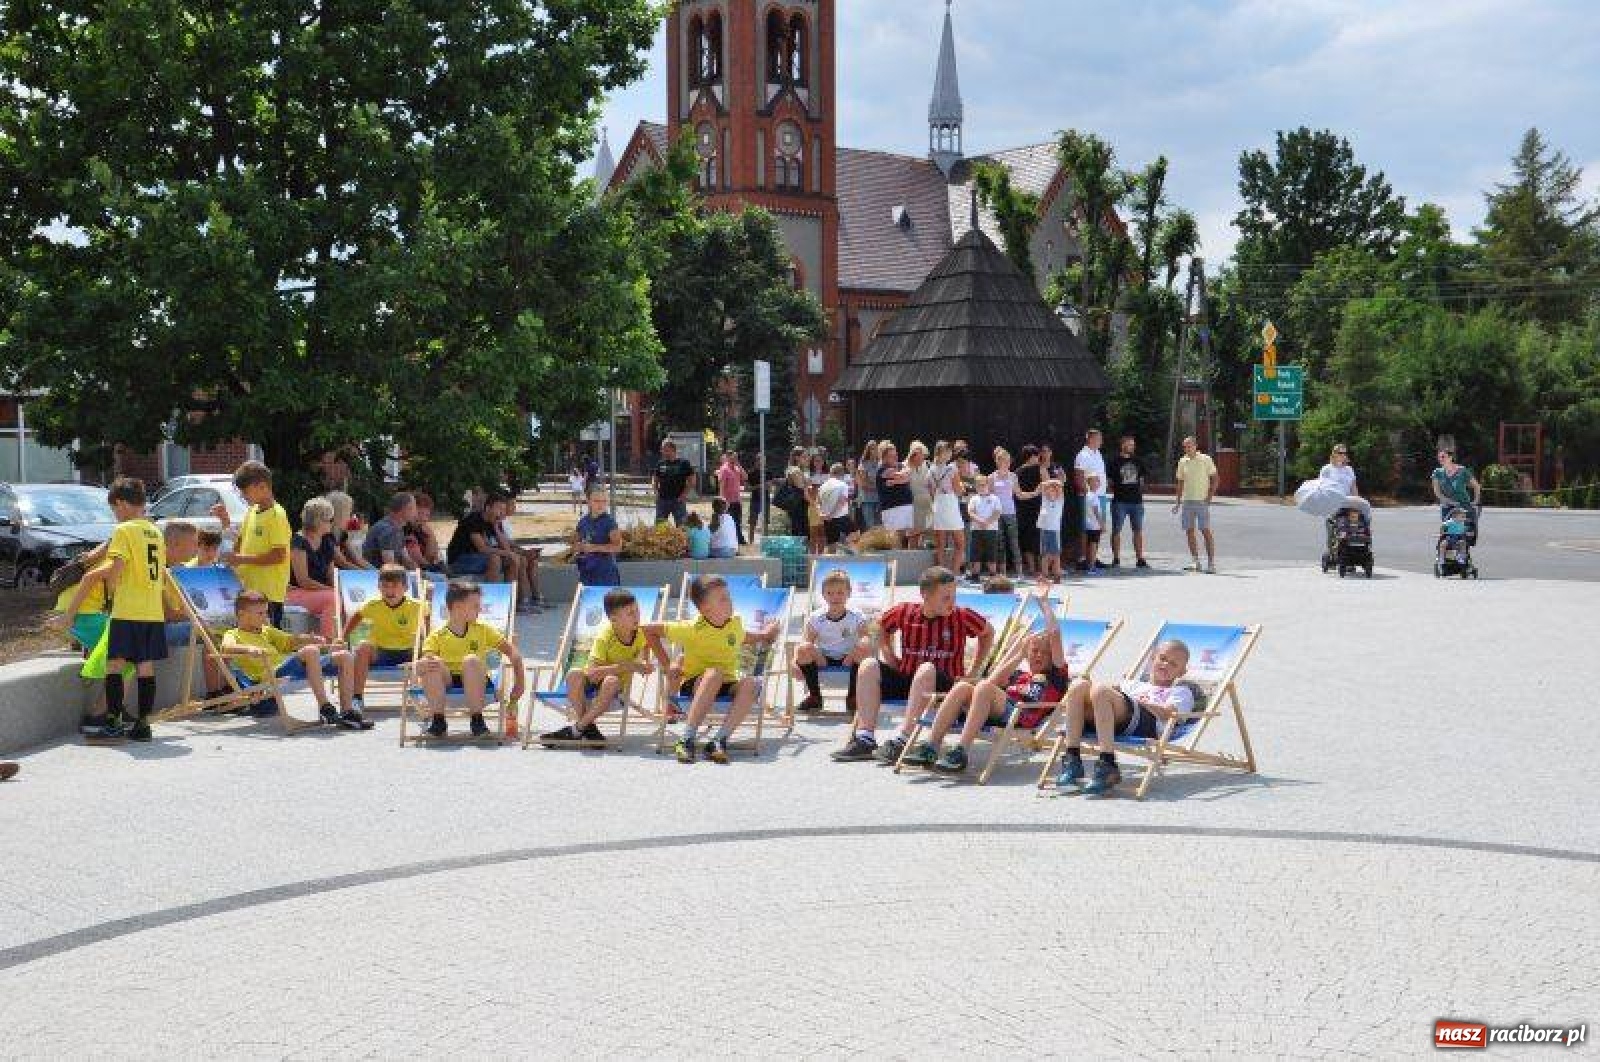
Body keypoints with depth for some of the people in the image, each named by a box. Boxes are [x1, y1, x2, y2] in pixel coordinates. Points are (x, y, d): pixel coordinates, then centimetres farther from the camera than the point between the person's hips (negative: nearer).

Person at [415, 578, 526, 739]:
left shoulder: (483, 630, 4)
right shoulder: (437, 635, -1)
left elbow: (511, 650, 4)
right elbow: (425, 659, -12)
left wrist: (519, 681, -6)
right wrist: (422, 666, -38)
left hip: (475, 683, 0)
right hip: (447, 681, 0)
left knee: (471, 660, -32)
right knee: (433, 665, -31)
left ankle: (477, 720, -28)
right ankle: (438, 721, -24)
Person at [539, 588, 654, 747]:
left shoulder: (641, 634, -11)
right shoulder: (604, 636, -20)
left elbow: (646, 668, 4)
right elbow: (592, 672, -30)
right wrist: (624, 666, -35)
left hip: (615, 692, 1)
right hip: (591, 684, -1)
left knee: (612, 681, -35)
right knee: (574, 674, -32)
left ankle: (576, 729, -27)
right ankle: (588, 727, -23)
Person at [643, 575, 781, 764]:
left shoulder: (735, 623, 2)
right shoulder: (692, 629, -13)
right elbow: (649, 630, -6)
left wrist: (763, 635, 11)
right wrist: (667, 665, -7)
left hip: (727, 686, 4)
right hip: (694, 684, -4)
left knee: (751, 683, -30)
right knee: (714, 674, -39)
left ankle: (719, 741, -33)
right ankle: (687, 739, -39)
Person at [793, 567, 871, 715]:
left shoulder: (857, 618, -3)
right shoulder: (815, 619, -1)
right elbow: (806, 641, -7)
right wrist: (796, 660, -27)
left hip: (848, 660, -1)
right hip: (823, 661, 1)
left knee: (864, 648, -32)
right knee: (803, 649, -29)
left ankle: (853, 696, -13)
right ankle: (814, 696, -9)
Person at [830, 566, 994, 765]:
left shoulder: (961, 616, -6)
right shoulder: (906, 612, -1)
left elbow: (988, 632, 10)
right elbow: (883, 626, 20)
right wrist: (889, 655, 7)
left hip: (945, 684, -4)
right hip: (904, 677, 4)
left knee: (927, 669, -36)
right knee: (869, 666, -16)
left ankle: (902, 740, -39)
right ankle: (865, 739, -23)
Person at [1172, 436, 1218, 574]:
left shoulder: (1205, 459, -2)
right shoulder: (1182, 462, 11)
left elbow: (1214, 478, 0)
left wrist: (1210, 496, -9)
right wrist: (1178, 501, 14)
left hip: (1202, 501, -5)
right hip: (1187, 501, 5)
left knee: (1206, 531, -7)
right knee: (1189, 531, 4)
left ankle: (1211, 562, -5)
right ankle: (1195, 561, 11)